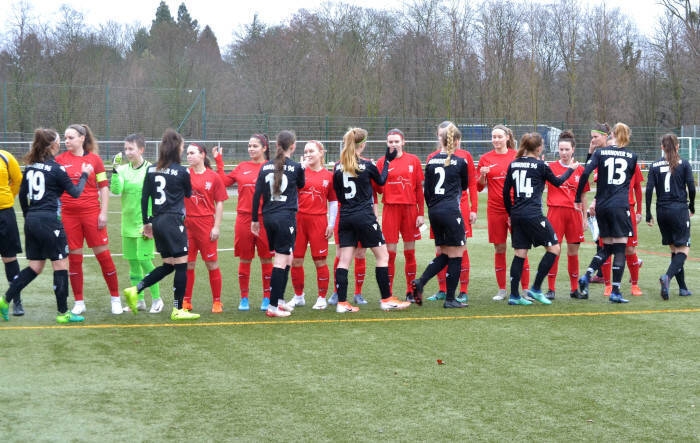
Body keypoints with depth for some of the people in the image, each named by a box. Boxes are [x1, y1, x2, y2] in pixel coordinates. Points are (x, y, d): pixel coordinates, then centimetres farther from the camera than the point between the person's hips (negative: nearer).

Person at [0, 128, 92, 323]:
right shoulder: (56, 169, -10)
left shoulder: (30, 167, 9)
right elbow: (75, 192, -2)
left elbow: (22, 195, 14)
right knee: (61, 264, 2)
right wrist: (84, 175, 13)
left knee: (35, 266, 16)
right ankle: (63, 313, 6)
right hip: (49, 221, -7)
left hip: (31, 220, 7)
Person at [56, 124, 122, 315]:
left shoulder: (94, 159, 1)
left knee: (103, 255, 1)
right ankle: (79, 302, 15)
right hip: (68, 215, 1)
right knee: (74, 257, 5)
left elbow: (104, 187, 2)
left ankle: (115, 298, 13)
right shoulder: (60, 160, 4)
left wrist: (103, 212, -4)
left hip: (92, 213, -1)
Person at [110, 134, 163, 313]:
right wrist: (116, 169, -18)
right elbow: (116, 190, -9)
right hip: (128, 223, 5)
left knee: (144, 259, -9)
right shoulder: (123, 169, 5)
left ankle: (156, 299, 5)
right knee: (132, 262, 9)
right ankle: (139, 300, 18)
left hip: (144, 223, -5)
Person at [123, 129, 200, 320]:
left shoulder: (151, 170, 7)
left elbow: (144, 198, 8)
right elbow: (188, 194, 9)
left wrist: (146, 222, 15)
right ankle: (178, 310, 2)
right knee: (181, 264, 1)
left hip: (157, 222, 7)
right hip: (174, 222, -7)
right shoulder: (182, 172, -7)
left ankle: (135, 290, 7)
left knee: (168, 265, 17)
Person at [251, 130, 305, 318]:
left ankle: (279, 300, 22)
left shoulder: (265, 167, 5)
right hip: (286, 217, -5)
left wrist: (254, 219, 11)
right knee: (281, 261, -4)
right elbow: (301, 184, 14)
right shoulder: (295, 167, -6)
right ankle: (273, 306, -5)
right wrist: (303, 168, 30)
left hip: (268, 217, 6)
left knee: (287, 258, 19)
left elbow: (257, 194, 4)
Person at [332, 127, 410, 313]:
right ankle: (386, 299, 8)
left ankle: (342, 303, 2)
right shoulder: (367, 165, -9)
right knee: (382, 255, 6)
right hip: (365, 217, -5)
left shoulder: (338, 167, 2)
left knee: (344, 260, 4)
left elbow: (338, 195, 8)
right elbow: (381, 181, 10)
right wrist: (387, 161, 20)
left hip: (345, 217, 5)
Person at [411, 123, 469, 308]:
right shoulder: (460, 162, -4)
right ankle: (450, 299, 3)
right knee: (455, 255, 3)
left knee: (444, 254, 17)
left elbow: (426, 191, 10)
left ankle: (420, 282, -1)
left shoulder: (431, 162, 7)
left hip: (434, 212, 6)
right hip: (451, 211, -6)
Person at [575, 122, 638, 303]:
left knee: (607, 247, 16)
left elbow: (585, 173, -8)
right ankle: (615, 291, -3)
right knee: (620, 248, 1)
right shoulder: (632, 156, 5)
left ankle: (587, 275, -3)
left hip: (602, 206, 3)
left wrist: (578, 198, -1)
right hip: (620, 205, -3)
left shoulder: (600, 153, 3)